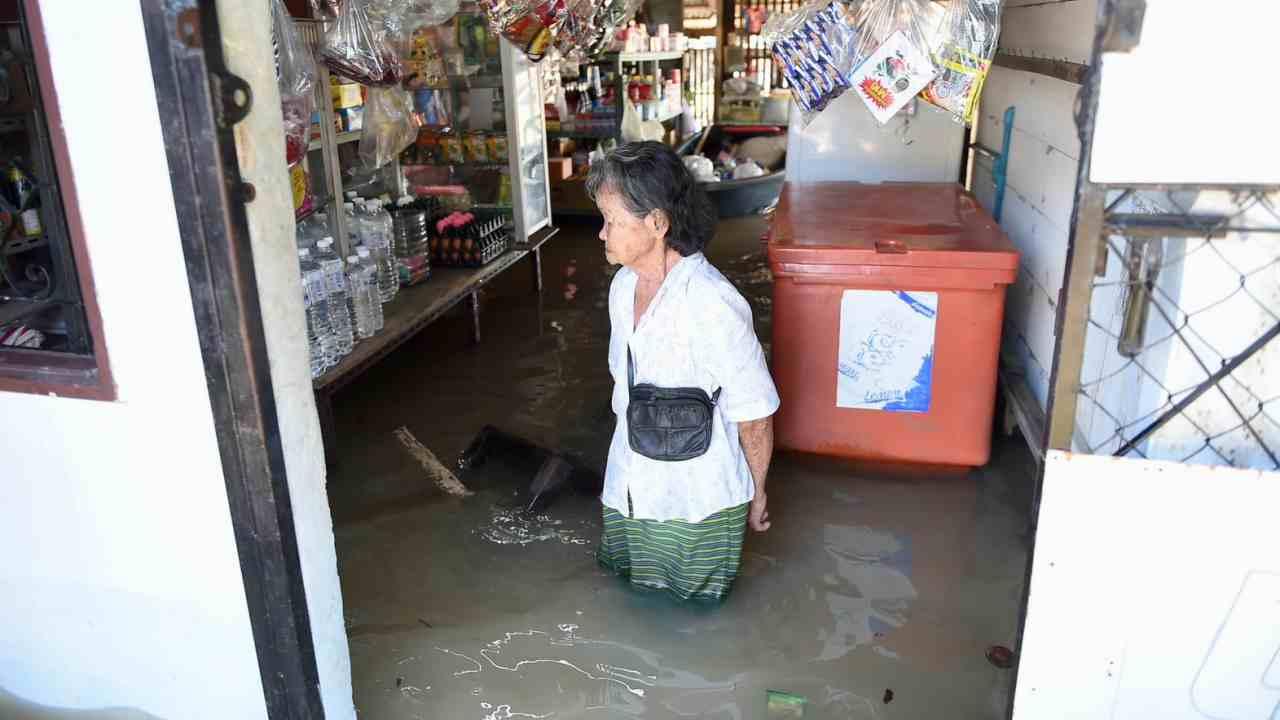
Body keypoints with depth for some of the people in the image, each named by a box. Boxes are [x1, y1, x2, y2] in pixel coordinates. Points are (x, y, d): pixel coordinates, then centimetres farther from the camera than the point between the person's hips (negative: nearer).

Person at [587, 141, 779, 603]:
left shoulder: (713, 304, -27)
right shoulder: (623, 286, -3)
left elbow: (754, 416, -18)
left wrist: (758, 494, -5)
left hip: (699, 502, -6)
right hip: (630, 492, 7)